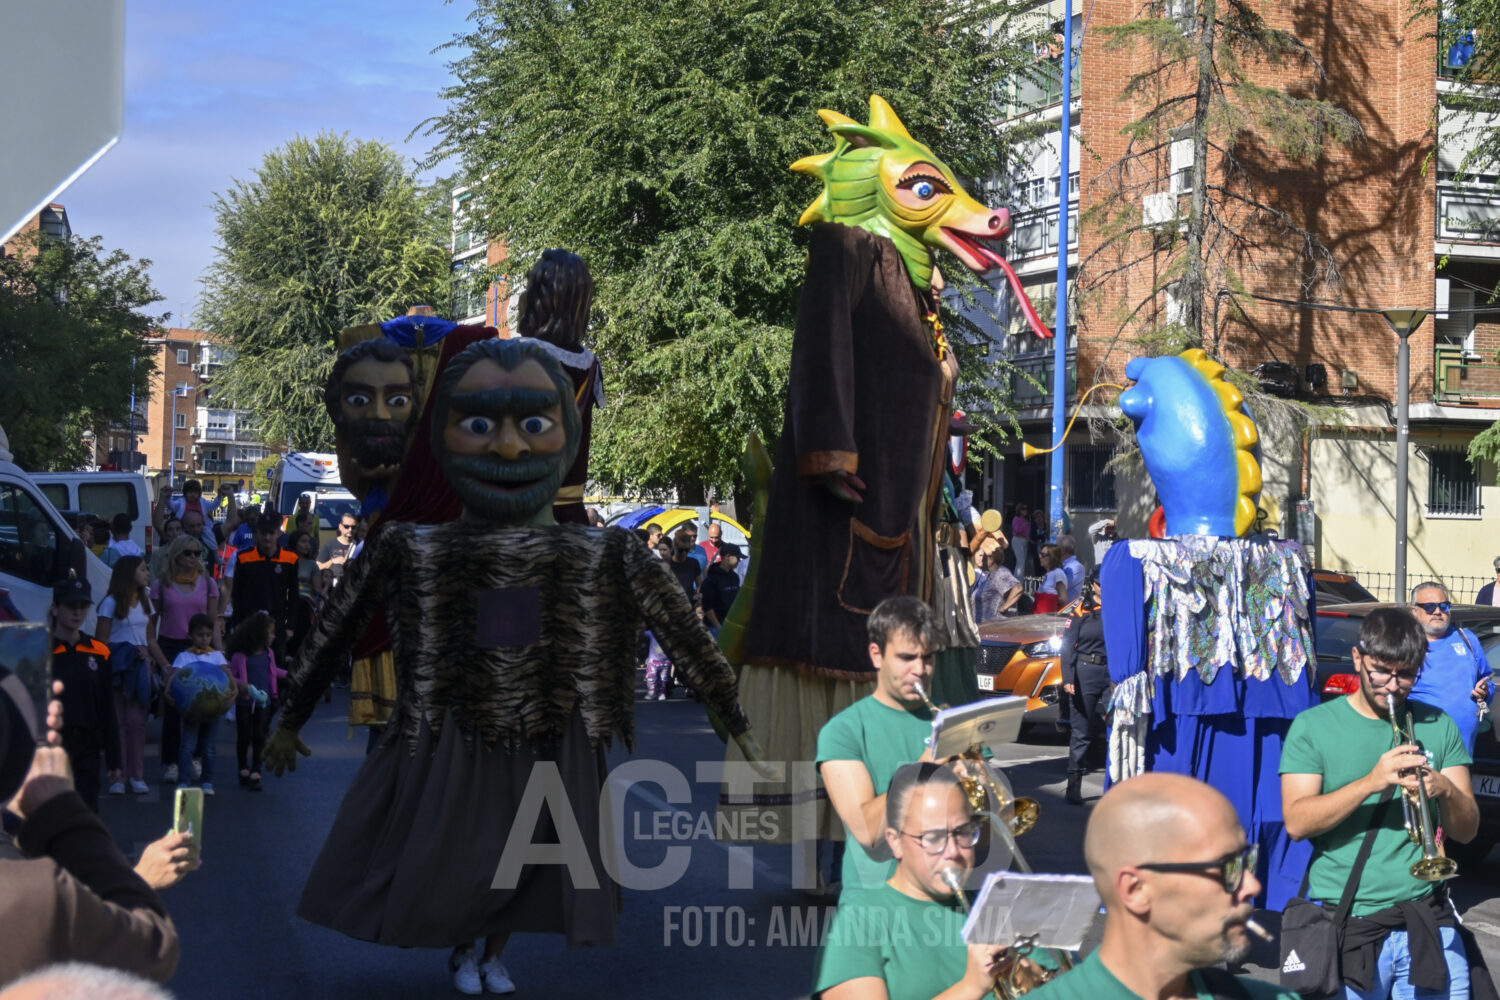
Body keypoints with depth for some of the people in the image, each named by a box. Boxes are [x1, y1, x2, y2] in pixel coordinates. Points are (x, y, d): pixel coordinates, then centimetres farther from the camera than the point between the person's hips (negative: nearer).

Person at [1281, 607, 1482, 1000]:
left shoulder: (1438, 727, 10)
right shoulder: (1313, 727, 2)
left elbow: (1467, 831, 7)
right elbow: (1296, 823, -10)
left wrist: (1445, 791, -14)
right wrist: (1370, 783, -20)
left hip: (1427, 920, 2)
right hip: (1346, 923, -2)